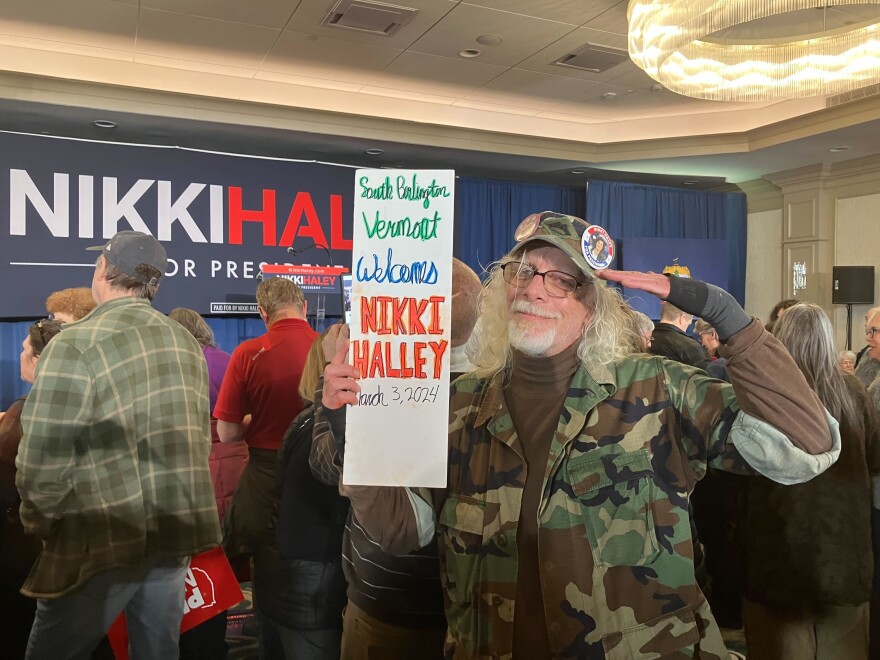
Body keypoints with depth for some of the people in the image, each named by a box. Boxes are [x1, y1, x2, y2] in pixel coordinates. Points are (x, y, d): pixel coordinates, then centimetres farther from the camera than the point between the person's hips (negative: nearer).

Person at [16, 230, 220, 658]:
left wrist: (39, 523, 3)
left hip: (104, 541, -6)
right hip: (176, 532, 6)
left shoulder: (77, 344, -14)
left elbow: (44, 459, -15)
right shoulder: (187, 343, 5)